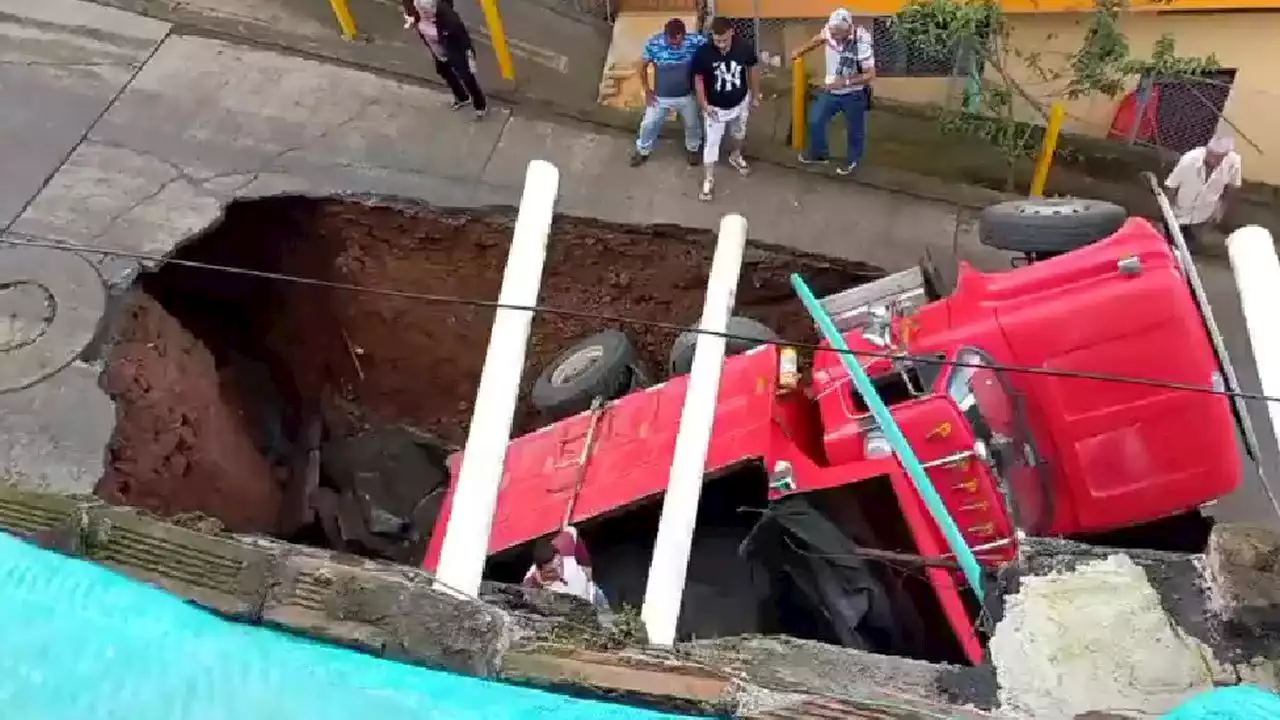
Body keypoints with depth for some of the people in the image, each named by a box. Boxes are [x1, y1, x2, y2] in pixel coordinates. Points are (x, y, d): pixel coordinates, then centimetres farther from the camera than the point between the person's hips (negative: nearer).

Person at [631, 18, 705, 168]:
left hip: (686, 96, 1)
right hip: (660, 96, 0)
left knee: (692, 125, 22)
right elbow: (642, 66, -9)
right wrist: (647, 90, -6)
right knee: (649, 125, 16)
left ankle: (693, 148, 53)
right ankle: (643, 151, 44)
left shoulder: (695, 41, -26)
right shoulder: (653, 44, -25)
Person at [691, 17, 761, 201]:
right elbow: (698, 79, -12)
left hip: (740, 103, 3)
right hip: (715, 107, -2)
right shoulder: (703, 53, -26)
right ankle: (708, 180, 18)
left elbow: (753, 69, -3)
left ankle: (735, 156, 57)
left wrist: (755, 95, 5)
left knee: (739, 135, 26)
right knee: (711, 142, 4)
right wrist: (704, 105, -13)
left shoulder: (745, 48, -21)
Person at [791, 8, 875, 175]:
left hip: (853, 95, -5)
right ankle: (818, 153, 36)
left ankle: (853, 160, 39)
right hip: (831, 91, 5)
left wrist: (845, 82, -34)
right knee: (815, 121, 13)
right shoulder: (830, 31, -18)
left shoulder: (862, 43, -32)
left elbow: (870, 75, -26)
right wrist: (800, 51, 20)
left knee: (855, 131, 13)